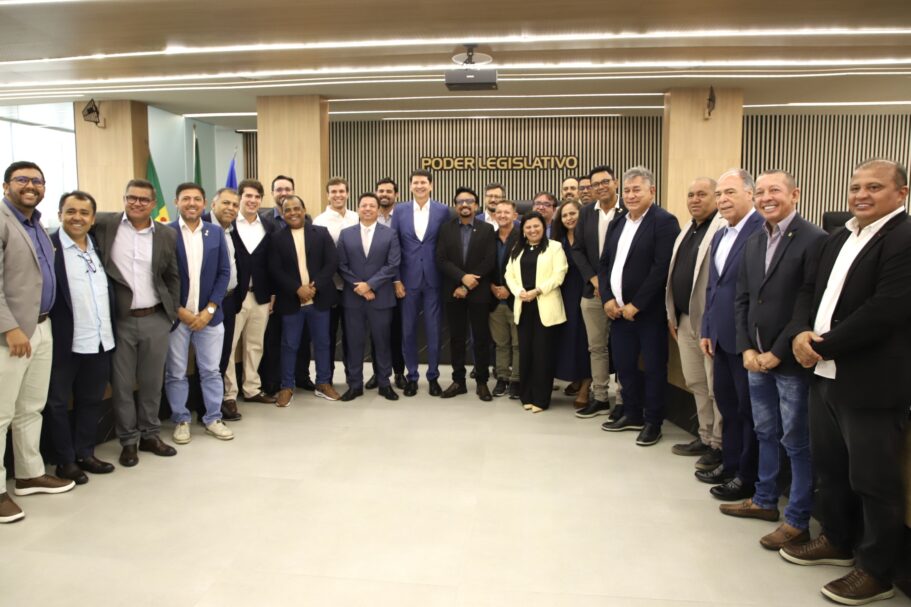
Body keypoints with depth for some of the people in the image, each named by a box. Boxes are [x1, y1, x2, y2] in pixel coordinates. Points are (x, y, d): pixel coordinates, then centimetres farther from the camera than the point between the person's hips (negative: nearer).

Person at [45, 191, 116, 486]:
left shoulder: (98, 247, 11)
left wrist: (110, 330, 12)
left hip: (100, 340, 6)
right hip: (64, 342, -6)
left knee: (91, 401, 16)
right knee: (58, 403, 8)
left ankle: (85, 453, 29)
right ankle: (65, 461, 20)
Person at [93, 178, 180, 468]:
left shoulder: (167, 235, 4)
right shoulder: (104, 224, -2)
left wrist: (172, 312, 7)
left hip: (155, 319, 2)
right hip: (119, 319, -1)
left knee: (152, 381, 10)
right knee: (122, 383, 7)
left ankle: (150, 435, 26)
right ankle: (128, 440, 21)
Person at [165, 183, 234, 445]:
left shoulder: (216, 232, 5)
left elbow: (224, 273, 2)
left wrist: (210, 309, -6)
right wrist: (178, 310, -9)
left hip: (209, 314, 2)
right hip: (175, 315, -2)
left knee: (211, 370, 9)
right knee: (176, 373, 8)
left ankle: (213, 419, 22)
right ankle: (181, 420, 22)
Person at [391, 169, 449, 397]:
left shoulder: (443, 210, 1)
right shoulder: (400, 210, 4)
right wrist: (396, 279, -3)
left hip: (433, 279, -1)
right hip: (408, 279, 1)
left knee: (433, 330, 5)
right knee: (408, 330, 7)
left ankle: (433, 376, 19)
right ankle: (411, 376, 21)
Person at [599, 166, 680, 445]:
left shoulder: (664, 221, -10)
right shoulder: (618, 222, 13)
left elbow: (662, 268, -18)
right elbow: (604, 263, 13)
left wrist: (636, 305, -18)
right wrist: (608, 299, -1)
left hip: (648, 311, -7)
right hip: (618, 309, 7)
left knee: (653, 367, 5)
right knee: (624, 364, 14)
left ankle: (653, 422, 19)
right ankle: (632, 414, 31)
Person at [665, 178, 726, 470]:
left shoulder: (724, 229, -13)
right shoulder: (687, 231, 17)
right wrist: (672, 315, 17)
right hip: (685, 321, 9)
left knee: (716, 387, 1)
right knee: (695, 383, 17)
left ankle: (720, 445, 15)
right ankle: (705, 438, 29)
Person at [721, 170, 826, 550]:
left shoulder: (814, 240, -12)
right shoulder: (753, 242, 10)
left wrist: (777, 353, -15)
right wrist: (747, 348, 0)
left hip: (790, 360, -7)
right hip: (756, 357, 7)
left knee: (796, 441, 5)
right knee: (766, 433, 19)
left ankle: (798, 520, 19)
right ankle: (765, 501, 34)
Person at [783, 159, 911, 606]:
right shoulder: (838, 238, 14)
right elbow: (810, 290, 12)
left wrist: (824, 345, -17)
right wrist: (800, 333, -7)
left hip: (871, 383, -8)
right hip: (826, 375, 9)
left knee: (873, 480, 6)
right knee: (828, 466, 20)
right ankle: (837, 541, 39)